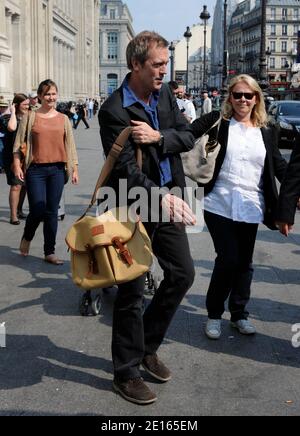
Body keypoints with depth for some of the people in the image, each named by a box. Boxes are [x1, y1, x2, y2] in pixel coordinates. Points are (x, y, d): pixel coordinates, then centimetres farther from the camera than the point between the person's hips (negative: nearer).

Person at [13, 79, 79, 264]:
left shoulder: (63, 119, 9)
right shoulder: (31, 117, 1)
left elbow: (70, 145, 12)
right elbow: (18, 143, 2)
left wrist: (74, 169, 7)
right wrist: (17, 165, -6)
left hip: (57, 169, 2)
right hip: (36, 170, -2)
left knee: (52, 211, 5)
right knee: (38, 210, -6)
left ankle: (50, 252, 14)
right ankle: (27, 238, 26)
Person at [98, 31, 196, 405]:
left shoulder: (164, 94, 5)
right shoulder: (114, 111, -17)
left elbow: (188, 137, 2)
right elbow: (126, 170, -24)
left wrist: (159, 136, -18)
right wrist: (161, 197, -37)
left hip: (166, 201, 7)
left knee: (183, 274, 12)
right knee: (132, 290, 1)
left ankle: (147, 346, 30)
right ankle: (126, 373, 18)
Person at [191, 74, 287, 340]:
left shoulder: (267, 132, 10)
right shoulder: (217, 121, 1)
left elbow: (279, 166, 12)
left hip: (250, 207, 4)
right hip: (220, 204, -3)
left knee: (244, 262, 11)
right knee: (228, 259, -6)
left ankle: (239, 314, 29)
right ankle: (214, 314, 15)